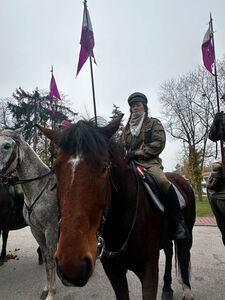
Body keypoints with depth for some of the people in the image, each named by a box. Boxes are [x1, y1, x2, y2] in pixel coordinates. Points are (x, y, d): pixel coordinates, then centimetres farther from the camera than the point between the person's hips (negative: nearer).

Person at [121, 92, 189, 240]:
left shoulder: (154, 123, 11)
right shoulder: (127, 127, 25)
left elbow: (159, 144, -3)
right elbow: (122, 146, 26)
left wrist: (137, 153, -11)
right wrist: (125, 155, 1)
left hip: (150, 162, -5)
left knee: (163, 181, -33)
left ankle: (180, 222, -21)